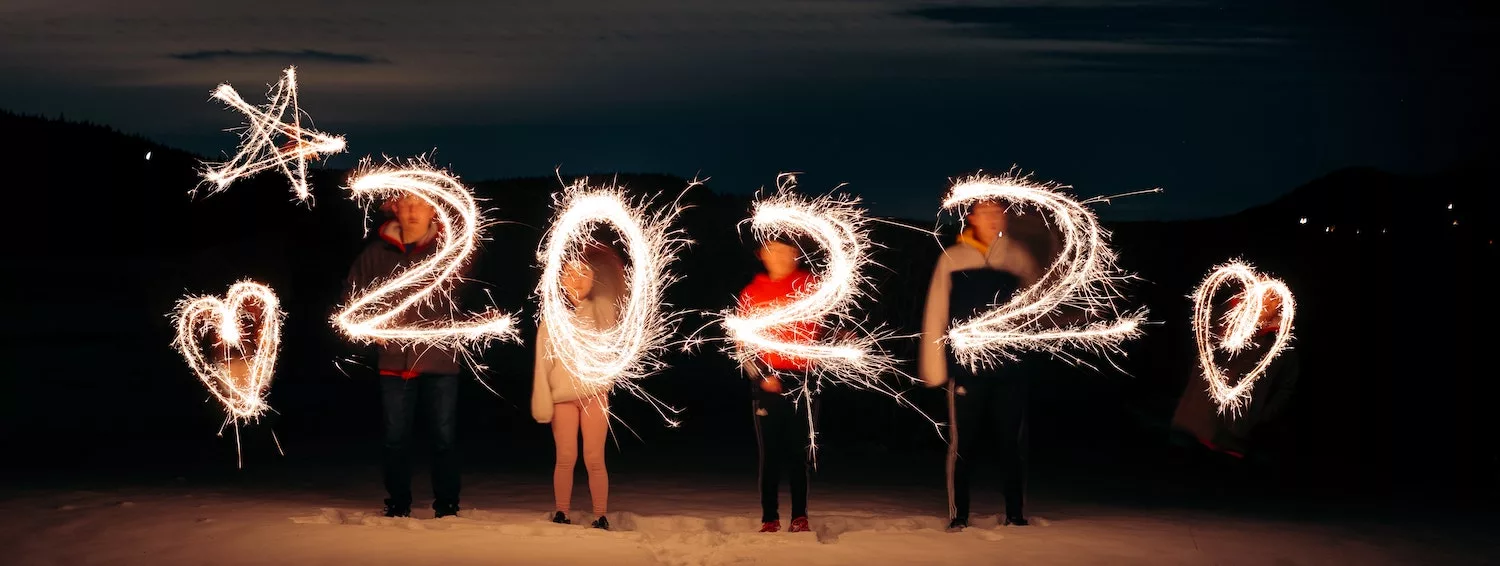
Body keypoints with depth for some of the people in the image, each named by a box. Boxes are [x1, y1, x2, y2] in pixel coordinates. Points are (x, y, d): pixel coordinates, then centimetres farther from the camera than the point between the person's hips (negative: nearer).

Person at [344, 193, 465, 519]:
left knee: (445, 436, 1)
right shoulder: (377, 253, 6)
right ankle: (398, 505, 19)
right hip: (394, 360, 2)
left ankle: (446, 506, 10)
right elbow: (354, 294, 13)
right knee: (396, 437, 8)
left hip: (440, 360, -2)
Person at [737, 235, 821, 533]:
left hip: (802, 380, -1)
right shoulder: (752, 293, 6)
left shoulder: (808, 285, 4)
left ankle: (800, 516, 9)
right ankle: (769, 518, 7)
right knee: (770, 452, 2)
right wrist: (761, 375, -6)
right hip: (767, 383, 1)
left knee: (798, 451, 2)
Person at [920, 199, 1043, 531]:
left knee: (1013, 443, 6)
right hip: (965, 367, -1)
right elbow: (936, 316, 1)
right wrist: (934, 367, -2)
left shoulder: (1018, 257, 5)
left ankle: (1016, 515, 15)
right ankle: (958, 517, 10)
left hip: (1009, 367, 1)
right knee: (962, 444, 1)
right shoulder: (952, 259, 1)